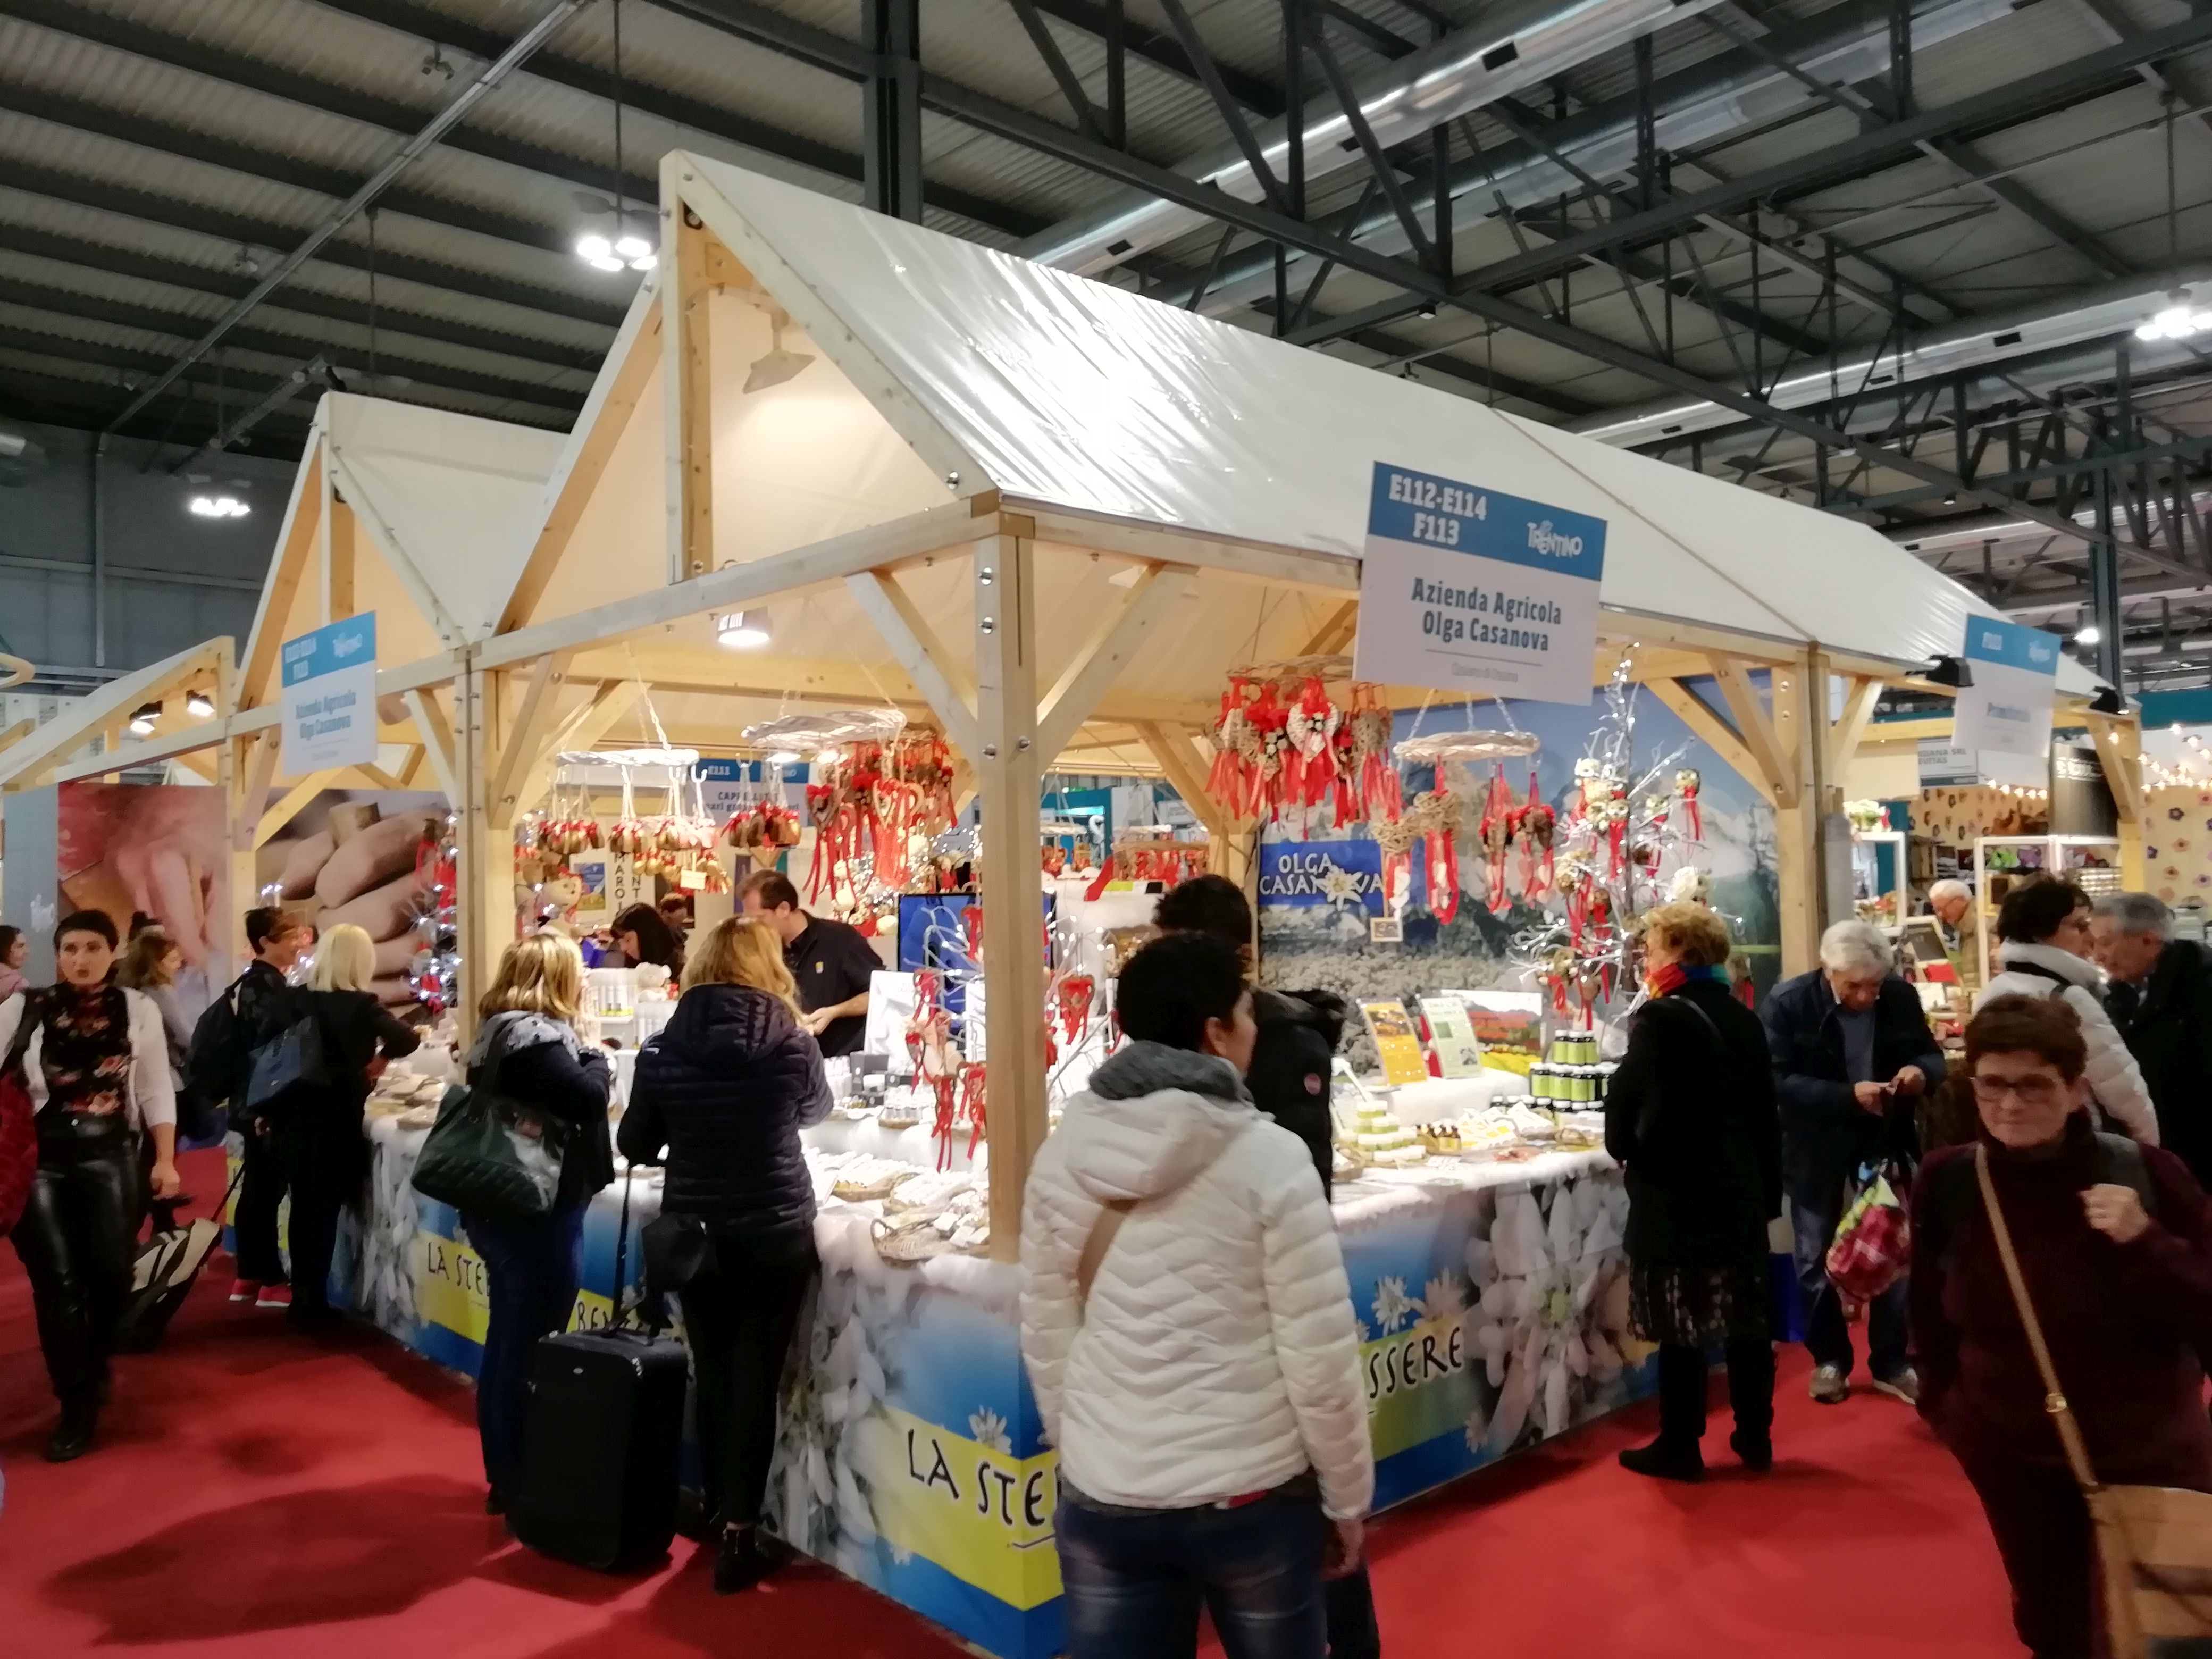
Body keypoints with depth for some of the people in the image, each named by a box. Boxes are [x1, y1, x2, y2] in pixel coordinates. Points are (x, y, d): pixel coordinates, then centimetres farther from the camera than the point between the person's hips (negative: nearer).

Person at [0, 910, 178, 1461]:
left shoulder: (139, 1010, 2)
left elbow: (156, 1091, 6)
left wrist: (165, 1160, 2)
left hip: (111, 1157, 0)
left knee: (110, 1273, -1)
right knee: (56, 1281, -1)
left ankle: (92, 1371, 28)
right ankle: (78, 1404, 11)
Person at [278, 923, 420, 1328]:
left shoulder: (293, 999, 0)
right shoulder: (360, 1005, -13)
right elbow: (408, 1040, -24)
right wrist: (380, 1057, -5)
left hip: (294, 1114, 5)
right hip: (336, 1119, -4)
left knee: (303, 1206, 15)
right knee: (325, 1209, 4)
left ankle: (302, 1296, 24)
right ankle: (313, 1302, 8)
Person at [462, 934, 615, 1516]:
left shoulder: (498, 1029, 11)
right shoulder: (537, 1035, -19)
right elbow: (587, 1097, -27)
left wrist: (582, 1061, 4)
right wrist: (597, 1060, -9)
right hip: (537, 1211, -10)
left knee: (506, 1342, 18)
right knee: (530, 1351, 0)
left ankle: (503, 1475, 30)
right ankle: (519, 1485, 9)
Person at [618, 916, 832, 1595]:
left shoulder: (663, 1048, -7)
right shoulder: (791, 1043, -10)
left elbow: (633, 1145, 3)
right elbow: (817, 1107, 11)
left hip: (692, 1235, 2)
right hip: (775, 1236, -2)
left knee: (712, 1375, 17)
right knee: (754, 1379, 5)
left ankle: (717, 1513, 32)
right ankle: (739, 1534, 6)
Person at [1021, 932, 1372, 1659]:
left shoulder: (1063, 1155, -4)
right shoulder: (1271, 1158, -15)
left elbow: (1045, 1335, 3)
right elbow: (1320, 1355, -12)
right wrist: (1346, 1496, 1)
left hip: (1103, 1499, 3)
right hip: (1251, 1496, -3)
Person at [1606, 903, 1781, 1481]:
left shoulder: (1661, 1018, -15)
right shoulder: (1743, 1018, 9)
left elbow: (1627, 1103, -17)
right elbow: (1766, 1114, 14)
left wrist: (1624, 1147, 4)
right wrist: (1768, 1189, 20)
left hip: (1675, 1195, -7)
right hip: (1740, 1191, 7)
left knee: (1679, 1325, 0)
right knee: (1745, 1317, 13)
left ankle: (1680, 1446, 8)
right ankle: (1754, 1437, 23)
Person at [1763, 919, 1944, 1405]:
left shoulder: (1901, 997, -8)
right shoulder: (1788, 1002, -19)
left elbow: (1931, 1054, 4)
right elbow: (1778, 1081, -23)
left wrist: (1921, 1071, -20)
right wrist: (1848, 1095, -34)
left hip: (1885, 1140, 2)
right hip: (1818, 1145, -2)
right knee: (1817, 1259, 10)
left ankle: (1891, 1363, 26)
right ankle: (1829, 1360, 27)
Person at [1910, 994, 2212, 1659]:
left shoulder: (2148, 1175, -18)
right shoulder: (1946, 1182, -11)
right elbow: (1930, 1307, 4)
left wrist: (2146, 1244, -29)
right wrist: (1941, 1398, 6)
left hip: (2148, 1456, -2)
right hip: (2011, 1454, 2)